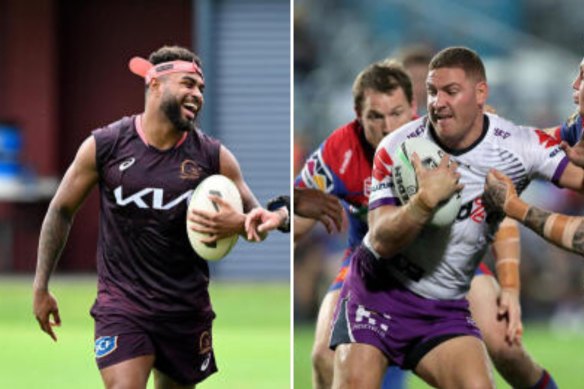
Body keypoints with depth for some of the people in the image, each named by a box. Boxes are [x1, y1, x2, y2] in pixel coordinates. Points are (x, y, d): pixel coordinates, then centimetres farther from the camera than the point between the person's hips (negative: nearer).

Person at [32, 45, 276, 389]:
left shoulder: (214, 157, -2)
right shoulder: (104, 146, -6)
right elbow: (61, 210, 5)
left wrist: (237, 223, -21)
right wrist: (41, 287, 5)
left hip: (187, 306, 3)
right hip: (121, 303, -3)